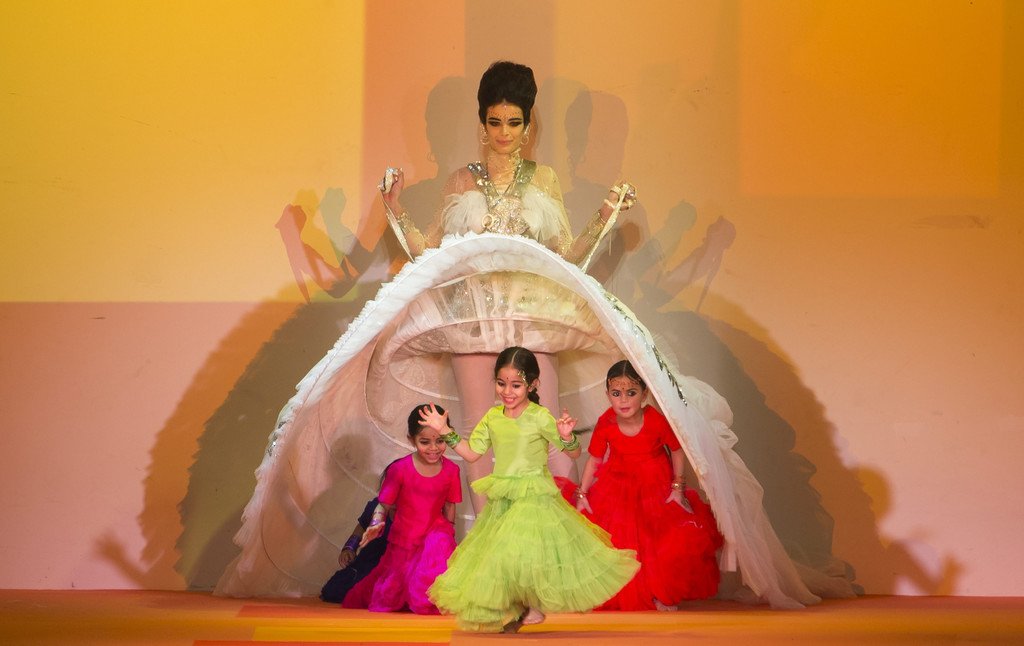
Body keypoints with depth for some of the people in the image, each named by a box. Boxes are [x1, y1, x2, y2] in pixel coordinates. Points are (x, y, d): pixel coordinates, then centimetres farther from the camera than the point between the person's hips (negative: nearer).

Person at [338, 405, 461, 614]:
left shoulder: (451, 470, -8)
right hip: (403, 540, -1)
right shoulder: (400, 469, -17)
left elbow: (449, 508, 4)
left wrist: (448, 537, 9)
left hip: (435, 535, 1)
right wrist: (377, 524, -29)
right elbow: (384, 505, -11)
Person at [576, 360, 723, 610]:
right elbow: (594, 459, -5)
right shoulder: (605, 424, -19)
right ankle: (622, 595, 24)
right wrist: (582, 494, -5)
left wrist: (678, 488, -9)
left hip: (656, 487, -1)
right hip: (618, 486, 1)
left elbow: (677, 451, -8)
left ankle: (661, 594, 15)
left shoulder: (658, 421, -24)